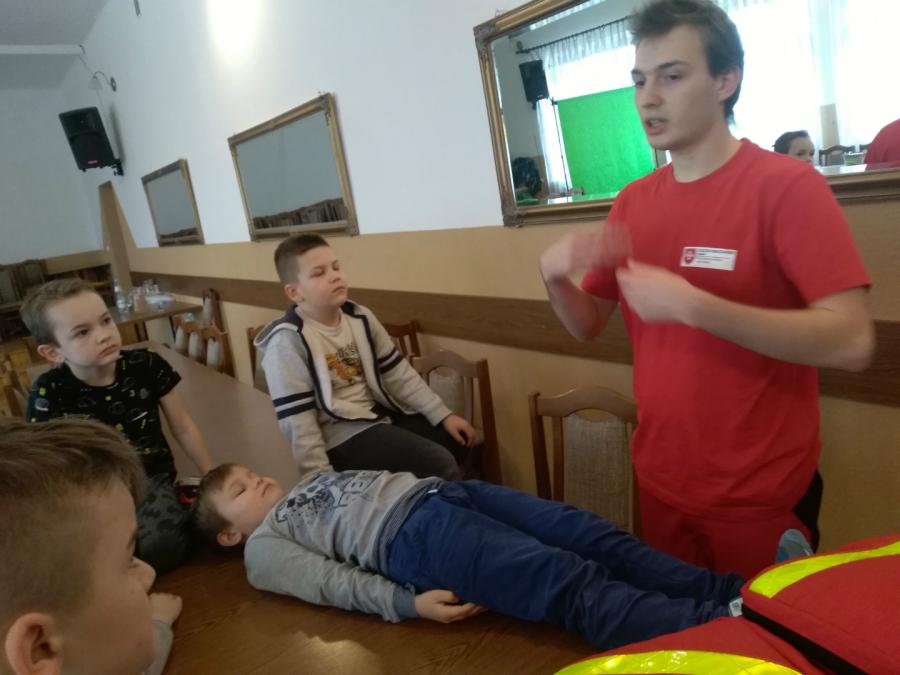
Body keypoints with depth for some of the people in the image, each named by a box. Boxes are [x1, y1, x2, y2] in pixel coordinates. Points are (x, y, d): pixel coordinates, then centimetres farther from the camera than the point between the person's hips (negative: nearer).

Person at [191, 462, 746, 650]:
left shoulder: (314, 480, 36)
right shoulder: (264, 546, 13)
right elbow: (331, 580, -3)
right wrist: (408, 603, -19)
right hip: (410, 535, -7)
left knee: (597, 538, -12)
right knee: (572, 582, -25)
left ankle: (735, 593, -15)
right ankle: (716, 624, -32)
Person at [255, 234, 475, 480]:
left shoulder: (359, 317, 3)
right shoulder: (288, 342, -18)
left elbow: (397, 373, 7)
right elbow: (298, 423, -17)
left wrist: (443, 414, 3)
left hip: (381, 413, 8)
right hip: (339, 435, -7)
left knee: (458, 439, 6)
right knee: (440, 464, -19)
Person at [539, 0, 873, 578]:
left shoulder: (787, 184, -14)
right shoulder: (633, 202, 1)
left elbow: (852, 342, -22)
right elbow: (589, 326, 7)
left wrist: (690, 304, -28)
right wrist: (556, 276, -13)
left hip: (762, 497, -5)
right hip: (661, 485, 5)